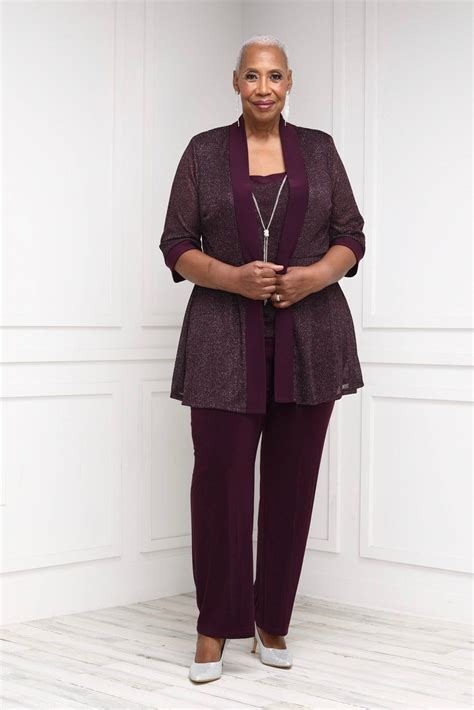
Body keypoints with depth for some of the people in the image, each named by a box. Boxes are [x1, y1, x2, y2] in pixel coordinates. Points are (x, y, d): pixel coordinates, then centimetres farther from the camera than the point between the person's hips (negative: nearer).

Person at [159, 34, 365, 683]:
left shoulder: (319, 149, 9)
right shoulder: (204, 152, 5)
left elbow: (351, 235, 8)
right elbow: (177, 245, 2)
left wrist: (316, 274, -13)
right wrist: (233, 277, -16)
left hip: (309, 336, 2)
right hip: (226, 339, -1)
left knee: (292, 481, 4)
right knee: (219, 479, -6)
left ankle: (272, 620, 18)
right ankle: (215, 627, 7)